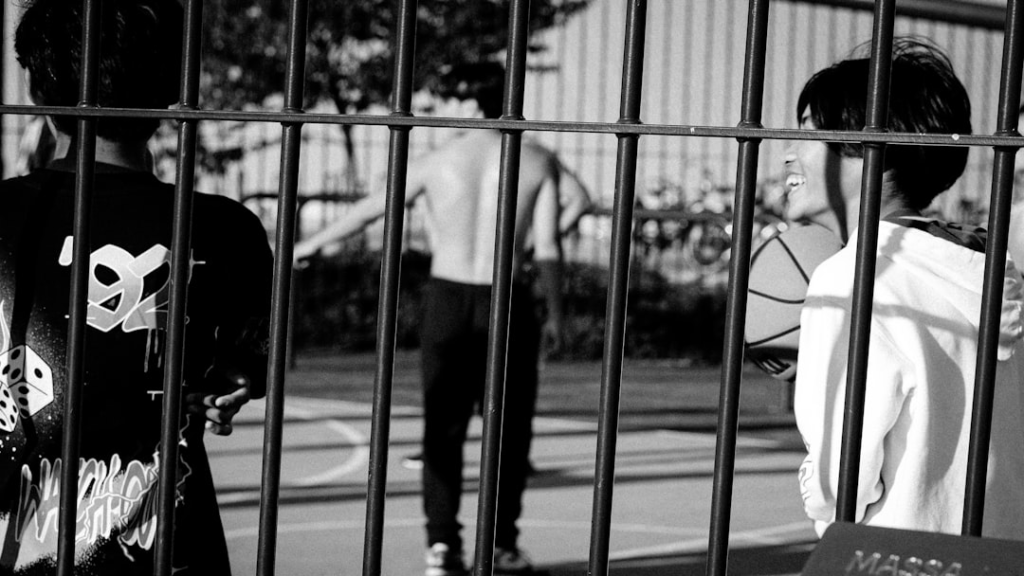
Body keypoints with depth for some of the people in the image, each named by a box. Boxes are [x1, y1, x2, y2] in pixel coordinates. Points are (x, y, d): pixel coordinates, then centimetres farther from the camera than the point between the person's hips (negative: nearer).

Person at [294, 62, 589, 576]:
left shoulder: (436, 162, 0)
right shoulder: (537, 161, -2)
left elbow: (371, 209, 8)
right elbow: (548, 248, -4)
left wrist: (311, 244, 21)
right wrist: (555, 314, 6)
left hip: (447, 302, 1)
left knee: (443, 428, 7)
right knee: (508, 428, 12)